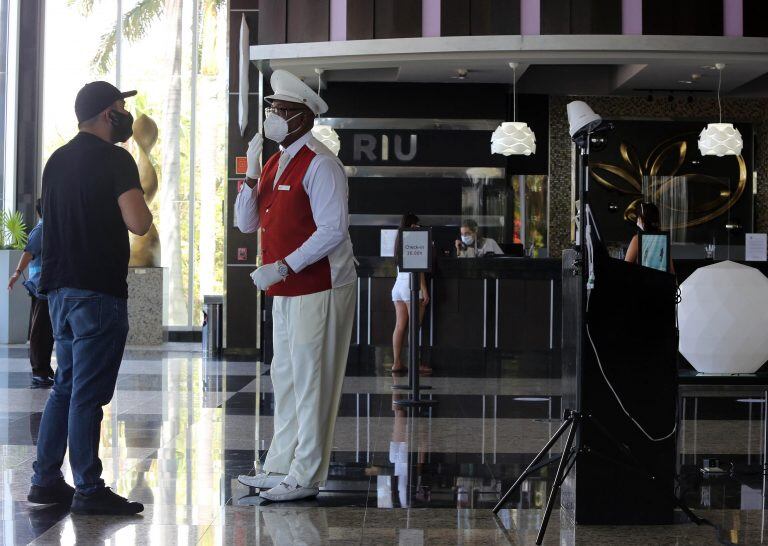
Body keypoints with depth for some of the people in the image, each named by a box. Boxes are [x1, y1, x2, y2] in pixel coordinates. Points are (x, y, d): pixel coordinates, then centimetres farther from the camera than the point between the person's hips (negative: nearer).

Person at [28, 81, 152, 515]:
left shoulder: (58, 160, 15)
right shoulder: (115, 160, -11)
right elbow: (138, 223, -20)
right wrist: (142, 204, -1)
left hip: (60, 288, 8)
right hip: (97, 291, -8)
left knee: (65, 387, 16)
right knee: (88, 394, -5)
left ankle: (46, 481, 18)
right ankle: (89, 490, -1)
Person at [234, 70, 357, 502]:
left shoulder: (319, 164, -14)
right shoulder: (274, 164, 14)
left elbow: (333, 230, -21)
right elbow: (246, 223, 14)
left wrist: (282, 267, -23)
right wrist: (252, 175, 0)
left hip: (318, 290, -10)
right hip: (286, 291, 10)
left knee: (310, 383, -4)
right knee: (285, 379, 17)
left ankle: (306, 477, 4)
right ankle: (281, 467, 28)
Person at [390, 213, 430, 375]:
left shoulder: (399, 242, 14)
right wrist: (424, 290, -11)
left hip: (398, 284, 8)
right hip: (411, 285, -8)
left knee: (400, 326, 5)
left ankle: (397, 364, 3)